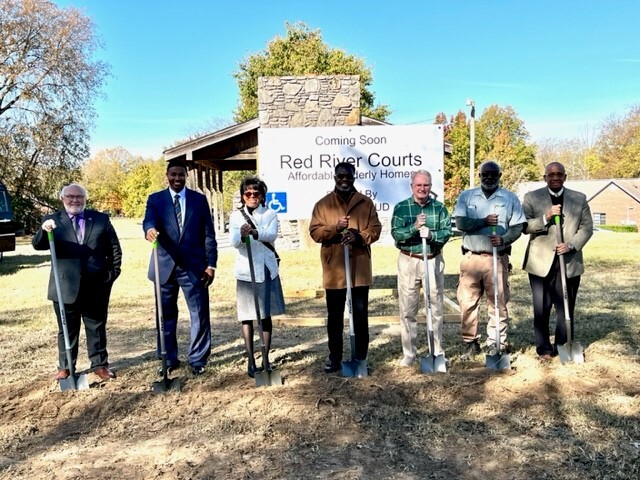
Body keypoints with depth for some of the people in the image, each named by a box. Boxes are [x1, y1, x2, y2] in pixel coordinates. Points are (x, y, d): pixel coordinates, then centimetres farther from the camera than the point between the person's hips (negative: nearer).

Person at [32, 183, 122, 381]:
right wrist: (44, 231, -28)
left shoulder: (101, 219, 6)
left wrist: (113, 273, 1)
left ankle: (99, 364, 21)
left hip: (96, 286, 0)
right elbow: (37, 245, -7)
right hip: (65, 286, 0)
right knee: (67, 329, 11)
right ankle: (65, 367, 23)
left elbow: (114, 248, 8)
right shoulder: (52, 221, 4)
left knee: (97, 328, 10)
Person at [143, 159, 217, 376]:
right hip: (165, 265, 1)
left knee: (200, 314, 1)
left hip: (194, 266, 0)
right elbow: (149, 220, -13)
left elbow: (208, 233, 5)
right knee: (165, 315, 10)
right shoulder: (155, 199, 6)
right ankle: (168, 358, 25)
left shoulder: (199, 199, 7)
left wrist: (211, 264, -2)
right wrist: (150, 229, -38)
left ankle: (197, 359, 15)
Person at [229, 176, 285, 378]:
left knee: (266, 316, 8)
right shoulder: (236, 216, 3)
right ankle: (251, 360, 12)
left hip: (267, 270, 1)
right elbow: (234, 241, -13)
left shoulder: (270, 214, 2)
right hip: (245, 271, 0)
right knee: (247, 317, 3)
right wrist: (242, 235, -37)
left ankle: (266, 358, 19)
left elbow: (272, 235, -17)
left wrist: (255, 232, -37)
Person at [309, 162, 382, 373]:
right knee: (335, 316, 8)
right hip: (334, 269, 0)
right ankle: (335, 357, 20)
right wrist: (335, 227, -18)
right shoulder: (323, 204, 5)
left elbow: (375, 229, 2)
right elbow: (315, 231, -2)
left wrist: (359, 237, -17)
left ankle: (361, 357, 20)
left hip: (359, 268, 0)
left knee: (361, 314, 8)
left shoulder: (366, 203, 7)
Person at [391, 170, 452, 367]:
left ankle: (437, 351, 23)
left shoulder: (439, 207, 4)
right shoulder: (401, 208, 1)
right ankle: (408, 353, 16)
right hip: (408, 261, -1)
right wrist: (415, 227, -23)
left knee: (436, 308, 8)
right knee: (407, 310, 5)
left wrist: (431, 234, -23)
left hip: (433, 261, 1)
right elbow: (396, 234, -9)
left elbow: (447, 231, -5)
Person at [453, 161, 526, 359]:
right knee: (467, 302, 1)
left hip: (497, 258, 0)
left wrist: (503, 239, -17)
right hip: (471, 257, 0)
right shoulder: (466, 196, 8)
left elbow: (517, 227, 2)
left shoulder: (510, 198, 8)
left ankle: (495, 343, 13)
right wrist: (484, 221, -18)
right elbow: (460, 223, -5)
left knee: (498, 302, 2)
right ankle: (470, 343, 13)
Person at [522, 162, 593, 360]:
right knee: (541, 309, 3)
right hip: (541, 262, -1)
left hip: (569, 262, 2)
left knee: (566, 309, 6)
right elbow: (524, 226, -3)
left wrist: (571, 245, -11)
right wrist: (545, 218, -19)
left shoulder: (579, 198, 11)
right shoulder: (532, 197, 4)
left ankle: (563, 347, 19)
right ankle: (543, 348, 15)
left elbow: (587, 227, 6)